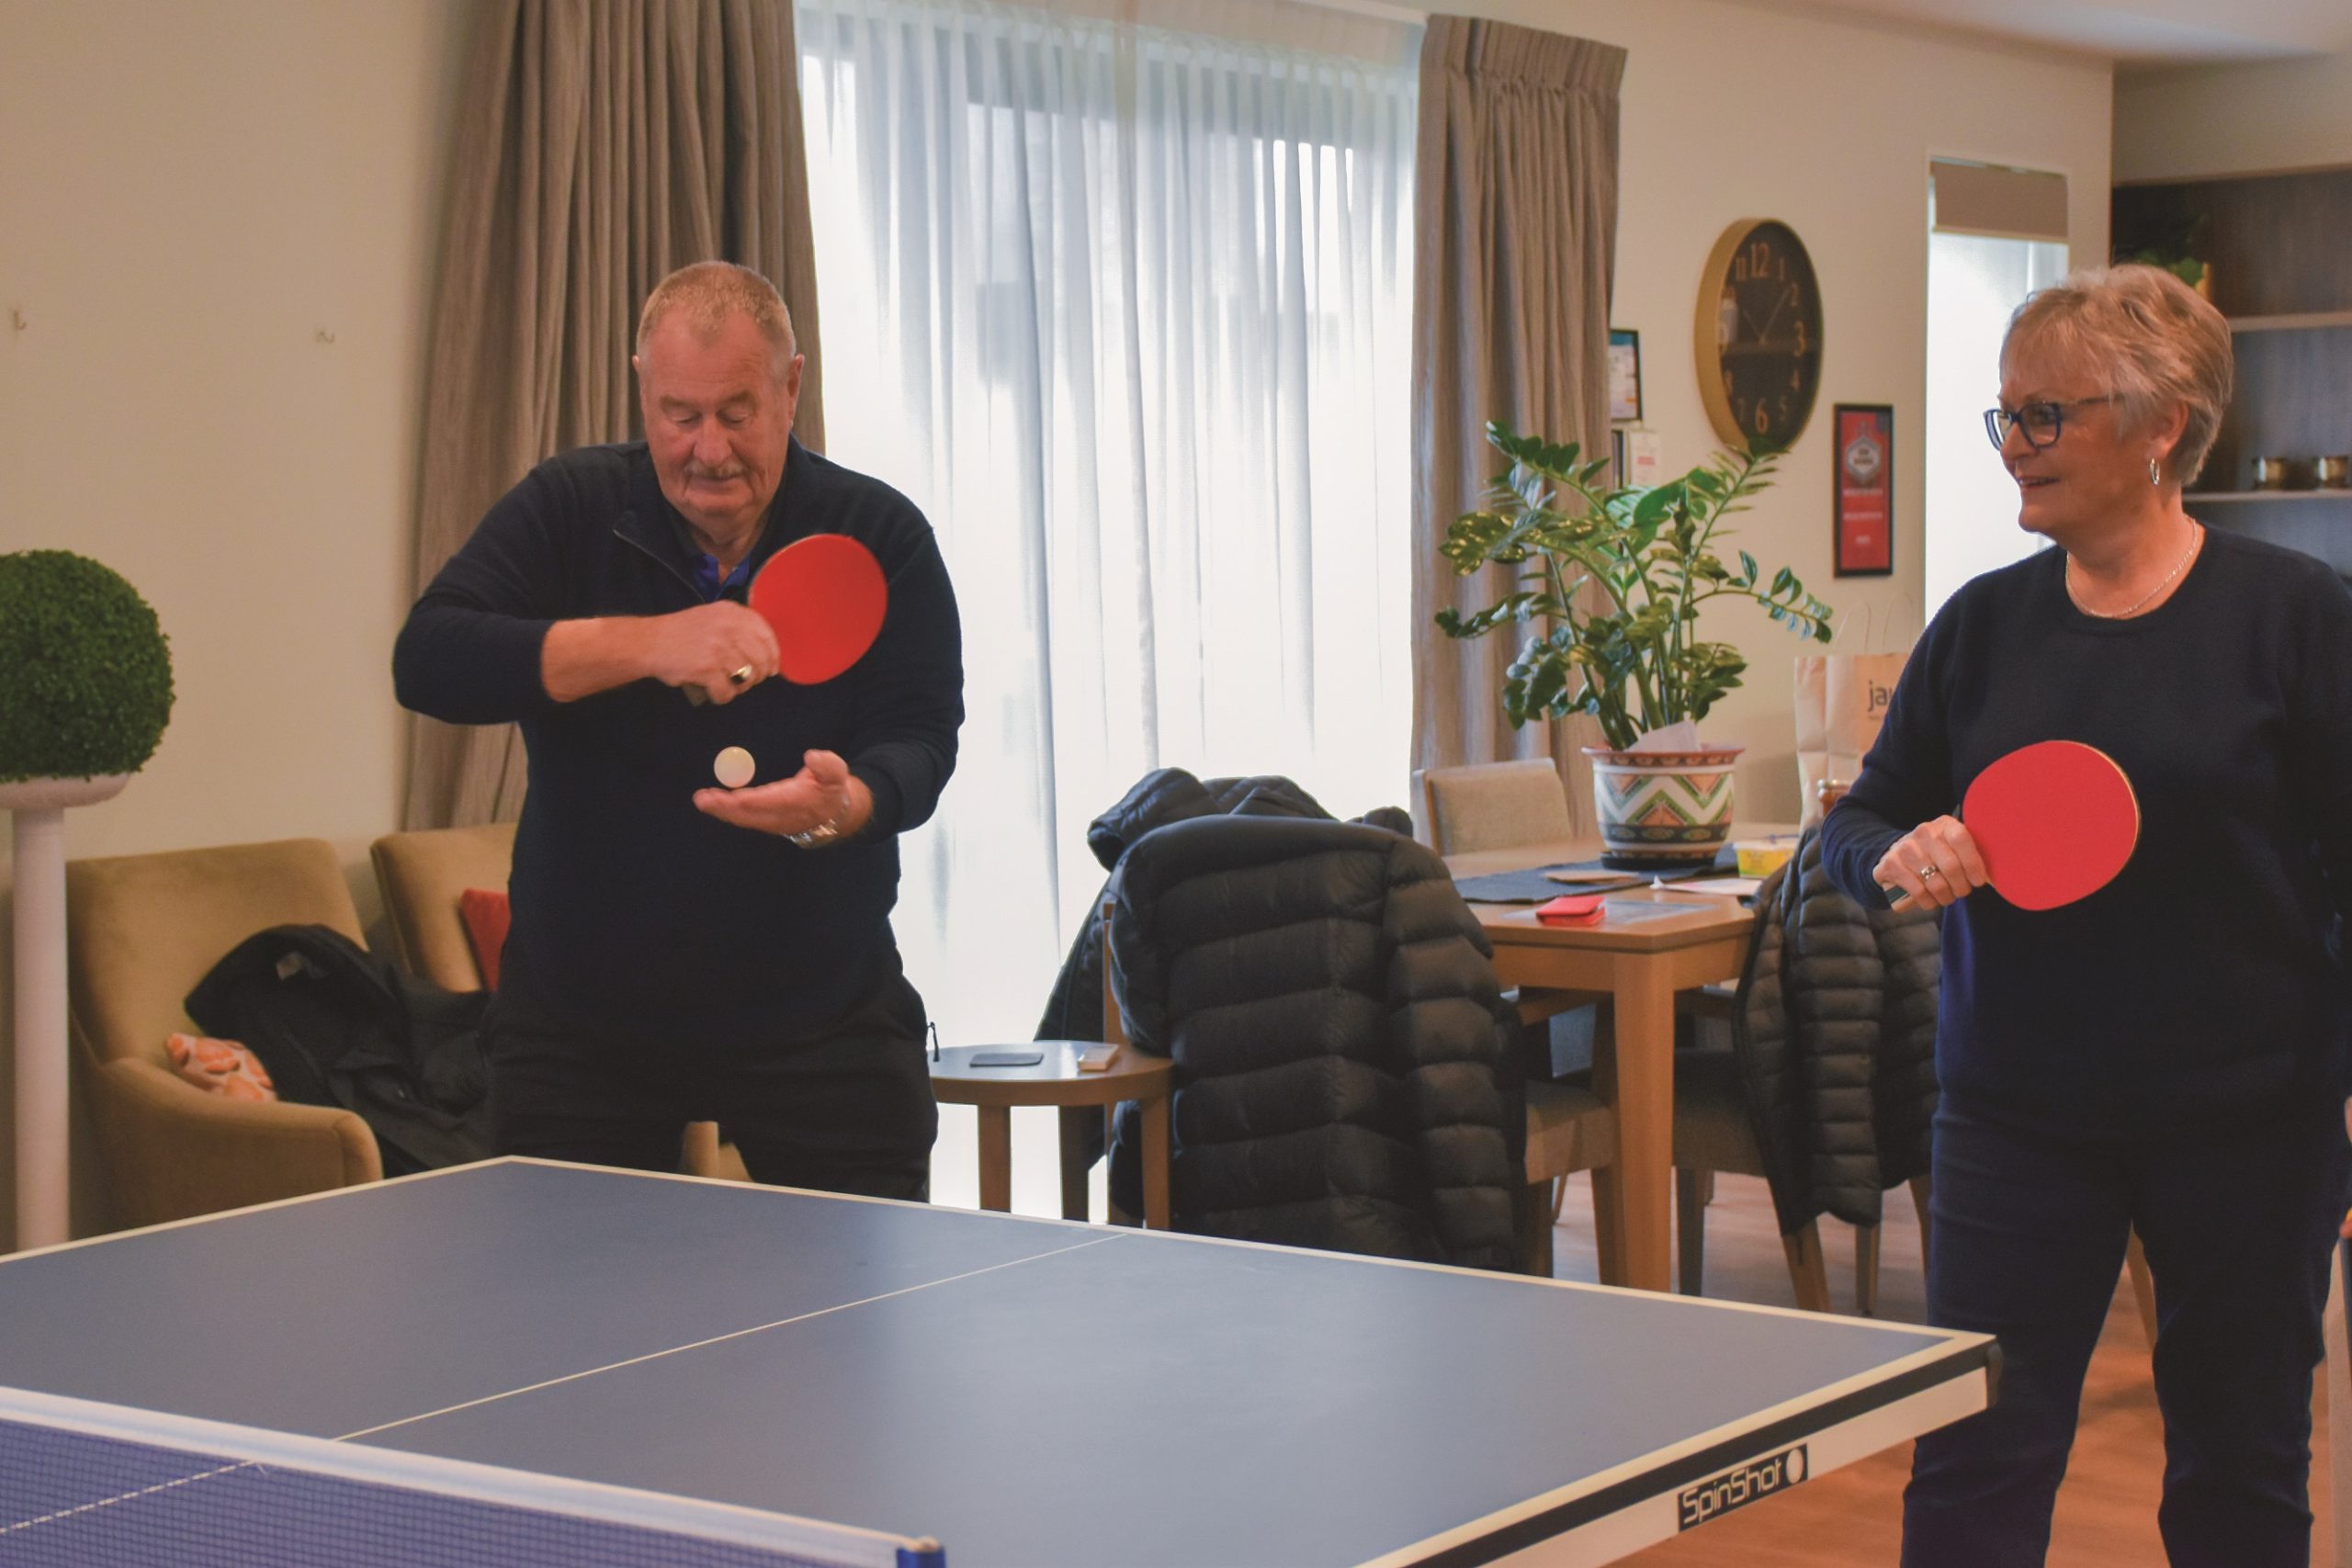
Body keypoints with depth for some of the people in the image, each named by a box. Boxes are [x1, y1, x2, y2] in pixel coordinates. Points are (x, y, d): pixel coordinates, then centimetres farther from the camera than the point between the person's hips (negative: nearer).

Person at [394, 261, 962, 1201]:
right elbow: (426, 661, -16)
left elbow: (920, 742, -10)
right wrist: (644, 644, -28)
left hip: (825, 1024, 0)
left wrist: (839, 805, -35)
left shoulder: (880, 538, -4)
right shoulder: (567, 512, -3)